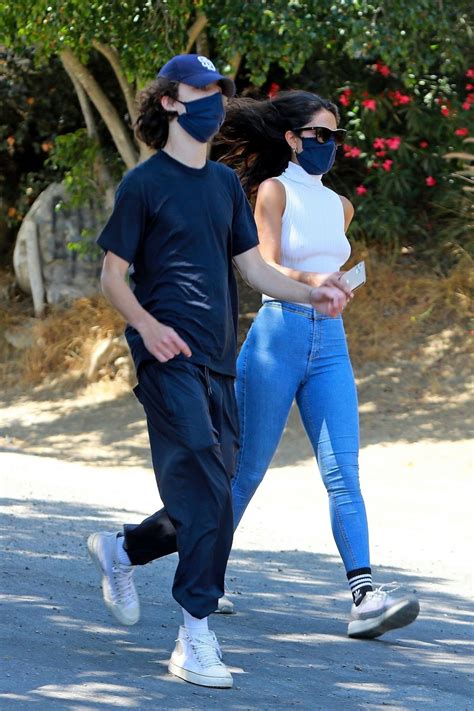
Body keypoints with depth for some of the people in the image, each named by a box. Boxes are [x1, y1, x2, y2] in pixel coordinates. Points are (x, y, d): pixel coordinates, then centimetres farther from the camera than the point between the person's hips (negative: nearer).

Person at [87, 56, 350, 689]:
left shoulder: (225, 184, 19)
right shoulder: (144, 184, 0)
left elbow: (252, 267, 16)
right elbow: (113, 275, -1)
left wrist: (310, 295, -1)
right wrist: (146, 323, -20)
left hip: (219, 364, 7)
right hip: (169, 356, -7)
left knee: (207, 507, 8)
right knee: (207, 491, -18)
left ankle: (121, 551, 34)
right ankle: (196, 639, -17)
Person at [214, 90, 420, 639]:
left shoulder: (339, 207, 17)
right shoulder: (274, 190, -1)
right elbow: (268, 265, -13)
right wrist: (311, 281, -30)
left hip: (330, 345, 5)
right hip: (278, 335, -5)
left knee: (343, 473, -8)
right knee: (246, 469, 3)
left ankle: (364, 598, -18)